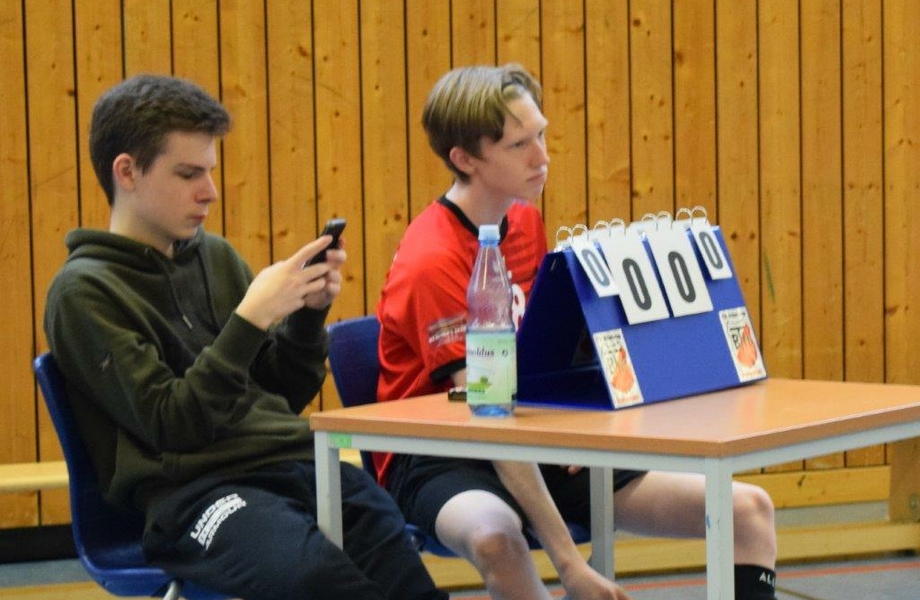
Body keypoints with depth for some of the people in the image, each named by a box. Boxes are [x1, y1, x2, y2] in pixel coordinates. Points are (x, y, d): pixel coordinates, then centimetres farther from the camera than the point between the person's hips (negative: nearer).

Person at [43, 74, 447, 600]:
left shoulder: (215, 256, 19)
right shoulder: (85, 291, 1)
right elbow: (171, 424, -8)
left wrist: (309, 313, 5)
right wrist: (250, 318, -14)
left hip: (294, 461, 6)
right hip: (193, 491, -6)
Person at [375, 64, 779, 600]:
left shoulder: (523, 219, 7)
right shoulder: (433, 260, -19)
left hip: (540, 449, 8)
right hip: (440, 460, -7)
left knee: (750, 510, -5)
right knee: (494, 537, -45)